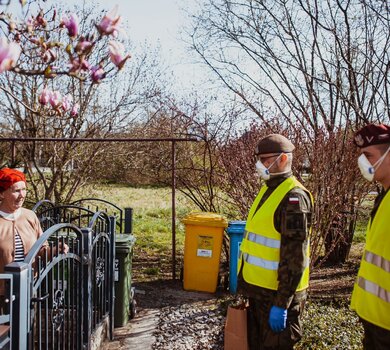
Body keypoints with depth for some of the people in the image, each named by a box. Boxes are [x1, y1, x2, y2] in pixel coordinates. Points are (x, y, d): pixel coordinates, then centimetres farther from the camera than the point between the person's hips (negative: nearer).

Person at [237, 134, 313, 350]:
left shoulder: (294, 197, -19)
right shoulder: (268, 189, 10)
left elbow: (294, 257, -22)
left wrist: (281, 303, -21)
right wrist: (247, 282, 20)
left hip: (277, 291, -9)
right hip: (258, 287, 9)